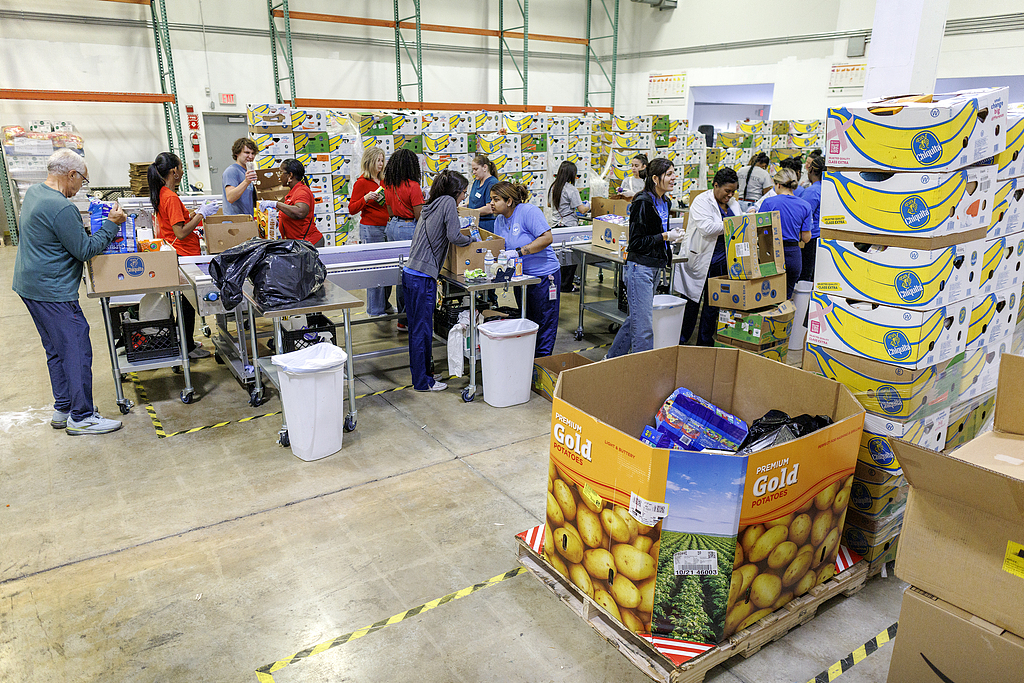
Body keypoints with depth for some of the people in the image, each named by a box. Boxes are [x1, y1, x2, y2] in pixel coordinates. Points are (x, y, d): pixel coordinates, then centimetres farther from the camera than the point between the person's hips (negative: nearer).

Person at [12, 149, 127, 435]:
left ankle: (63, 410, 27)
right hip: (52, 293, -11)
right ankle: (81, 417, 3)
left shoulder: (33, 193, 10)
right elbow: (85, 250, -17)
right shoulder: (61, 208, -23)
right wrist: (111, 224, -9)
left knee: (58, 351, 18)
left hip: (31, 285, 11)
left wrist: (96, 226, 16)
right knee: (77, 351, -4)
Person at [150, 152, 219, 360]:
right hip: (184, 256, -10)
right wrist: (201, 214, -17)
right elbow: (181, 233, -23)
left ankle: (186, 341, 27)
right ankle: (188, 347, 8)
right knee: (188, 301, 0)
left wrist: (198, 212, 15)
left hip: (175, 255, 10)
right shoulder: (171, 198, -20)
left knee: (186, 300, 17)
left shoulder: (161, 194, 10)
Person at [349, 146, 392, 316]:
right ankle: (374, 310, 2)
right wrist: (366, 198, -23)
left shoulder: (383, 181, 14)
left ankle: (384, 304, 21)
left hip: (386, 227, 7)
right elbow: (352, 209, -9)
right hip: (370, 229, -7)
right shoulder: (361, 183, -6)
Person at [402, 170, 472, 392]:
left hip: (410, 273, 9)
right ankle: (422, 382, 9)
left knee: (416, 329, 16)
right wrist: (472, 239, 2)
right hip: (423, 277, -9)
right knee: (422, 330, 0)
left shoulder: (430, 207, 17)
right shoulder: (448, 202, -6)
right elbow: (454, 237, -15)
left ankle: (419, 375, 27)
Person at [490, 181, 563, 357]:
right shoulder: (499, 220, 7)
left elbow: (546, 238, -23)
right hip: (520, 276, 8)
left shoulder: (529, 211, -16)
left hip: (543, 275, -8)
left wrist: (520, 251, -25)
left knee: (544, 323, 1)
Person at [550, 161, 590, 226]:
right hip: (569, 225, -7)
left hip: (556, 225, 7)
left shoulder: (553, 187, 7)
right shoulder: (571, 189, -13)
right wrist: (588, 206, 10)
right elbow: (582, 210, -13)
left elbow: (549, 204, 25)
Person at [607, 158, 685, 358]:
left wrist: (673, 233, 4)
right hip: (639, 268, -10)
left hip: (655, 267, 10)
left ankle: (613, 357, 33)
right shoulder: (643, 202, -16)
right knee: (644, 326, -5)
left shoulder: (665, 202, 12)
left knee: (636, 318, 18)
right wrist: (666, 236, -17)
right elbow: (636, 241, -17)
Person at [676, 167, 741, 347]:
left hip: (722, 261, 6)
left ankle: (705, 342, 21)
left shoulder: (733, 204, 13)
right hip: (700, 259, -6)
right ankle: (680, 340, 15)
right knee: (692, 301, 2)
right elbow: (706, 228, -23)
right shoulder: (702, 201, -9)